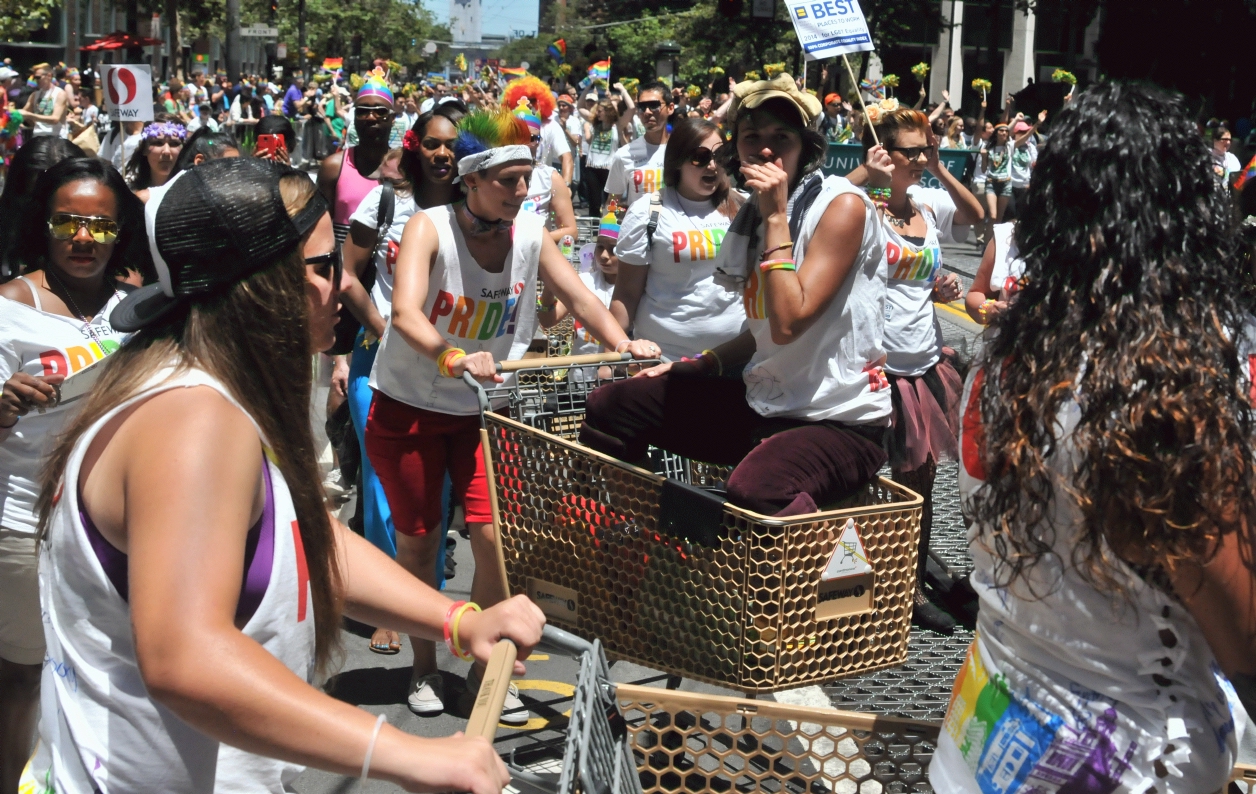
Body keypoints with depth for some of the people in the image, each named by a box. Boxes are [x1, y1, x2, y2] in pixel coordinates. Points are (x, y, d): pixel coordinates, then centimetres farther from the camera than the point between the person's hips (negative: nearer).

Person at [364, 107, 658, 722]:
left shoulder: (530, 234, -6)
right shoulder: (429, 228, -20)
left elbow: (579, 299, -7)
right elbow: (405, 312, -34)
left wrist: (623, 344, -26)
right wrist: (453, 359, -52)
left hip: (483, 408, 3)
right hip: (409, 406, -3)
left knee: (494, 535, -7)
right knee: (418, 539, 8)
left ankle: (486, 668, 12)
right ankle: (423, 666, 27)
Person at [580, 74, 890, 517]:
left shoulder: (842, 206, -13)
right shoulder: (753, 214, 11)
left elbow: (788, 322, -23)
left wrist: (776, 217, -18)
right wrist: (698, 365, 10)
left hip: (841, 420, -8)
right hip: (766, 406, 8)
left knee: (754, 489, -41)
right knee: (609, 407, 8)